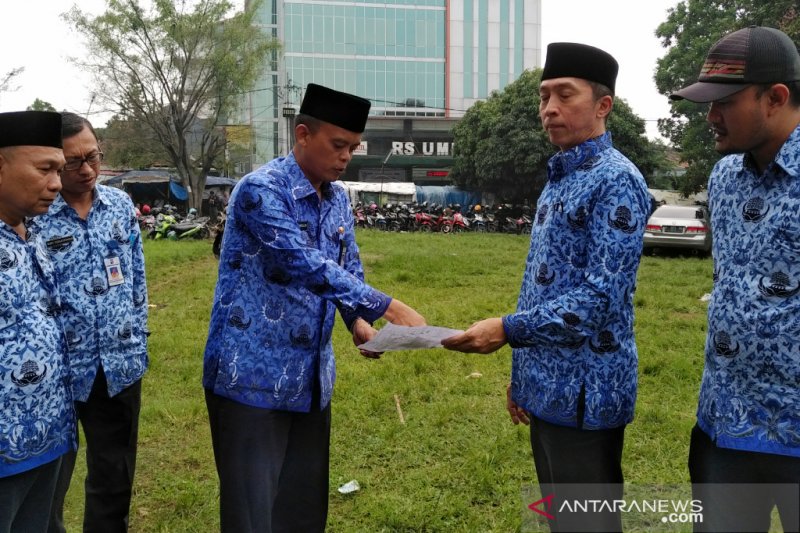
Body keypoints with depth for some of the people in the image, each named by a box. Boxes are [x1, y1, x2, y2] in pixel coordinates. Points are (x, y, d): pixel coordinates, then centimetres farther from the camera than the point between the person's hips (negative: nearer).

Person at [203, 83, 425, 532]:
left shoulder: (338, 199, 8)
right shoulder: (262, 190, -17)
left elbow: (350, 269, 16)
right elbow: (306, 265, -28)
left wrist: (358, 321, -4)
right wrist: (386, 306, -29)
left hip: (311, 377, 7)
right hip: (253, 375, -7)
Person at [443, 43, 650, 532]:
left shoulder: (616, 181, -15)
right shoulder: (559, 178, 14)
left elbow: (601, 297, -23)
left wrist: (509, 330, -26)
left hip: (583, 391, -9)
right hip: (548, 386, 9)